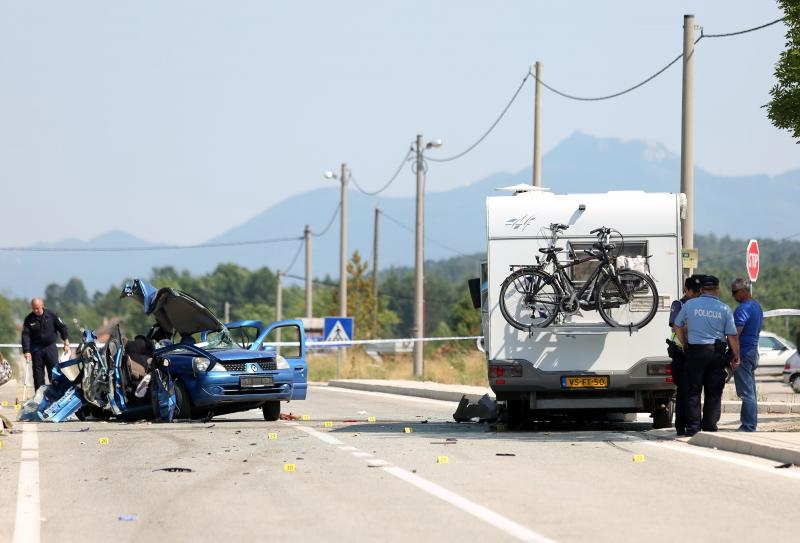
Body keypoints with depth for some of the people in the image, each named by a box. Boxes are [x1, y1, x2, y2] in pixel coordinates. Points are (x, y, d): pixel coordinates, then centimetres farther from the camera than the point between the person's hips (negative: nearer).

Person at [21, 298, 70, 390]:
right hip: (36, 349, 0)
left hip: (50, 347, 0)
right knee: (38, 372, 2)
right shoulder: (29, 319, -4)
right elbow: (25, 336, -9)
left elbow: (62, 327, 3)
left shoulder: (51, 315, -4)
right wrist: (27, 351, -19)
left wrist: (66, 343, -1)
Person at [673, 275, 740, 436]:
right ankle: (710, 425, 6)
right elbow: (732, 336, -1)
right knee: (714, 392, 8)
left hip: (695, 351, 0)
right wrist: (736, 357, 8)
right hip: (717, 352, 0)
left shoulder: (689, 305, 0)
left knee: (693, 391, 5)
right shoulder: (724, 309, -1)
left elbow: (677, 326, 8)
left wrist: (685, 344, 18)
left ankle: (693, 426, 1)